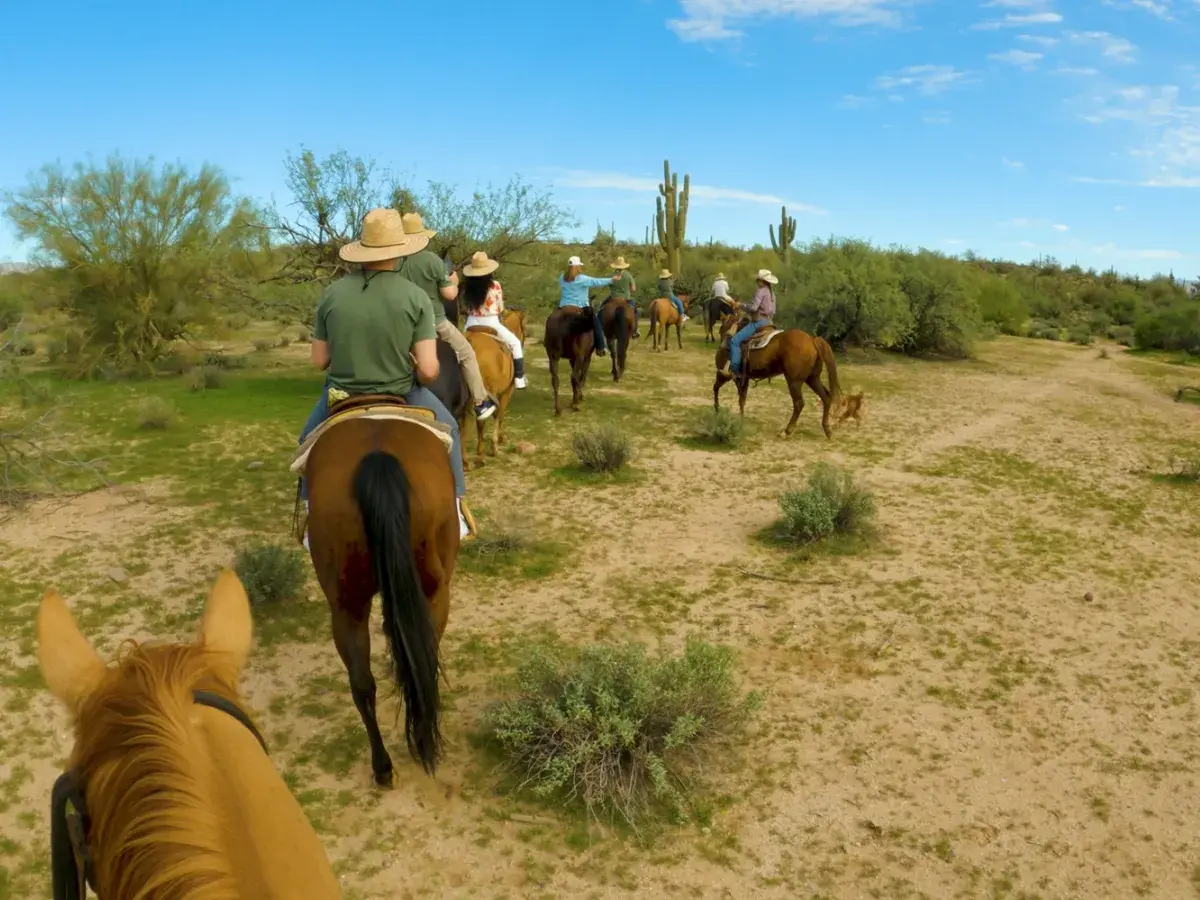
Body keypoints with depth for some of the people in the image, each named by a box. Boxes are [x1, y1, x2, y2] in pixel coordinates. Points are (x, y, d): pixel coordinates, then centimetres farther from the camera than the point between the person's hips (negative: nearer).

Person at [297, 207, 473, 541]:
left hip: (341, 397, 2)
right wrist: (419, 376, 4)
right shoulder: (416, 297, -15)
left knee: (310, 440, 32)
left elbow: (319, 361, -2)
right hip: (400, 395, -1)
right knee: (447, 428, 28)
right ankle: (452, 516, 29)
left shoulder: (332, 293, -9)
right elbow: (428, 369, -19)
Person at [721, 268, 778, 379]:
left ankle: (734, 369, -20)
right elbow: (773, 312, 20)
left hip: (758, 322, -10)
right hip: (768, 322, 10)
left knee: (734, 340, -14)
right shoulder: (772, 293, 16)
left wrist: (741, 305, -9)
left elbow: (753, 307, -23)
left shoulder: (761, 291, -12)